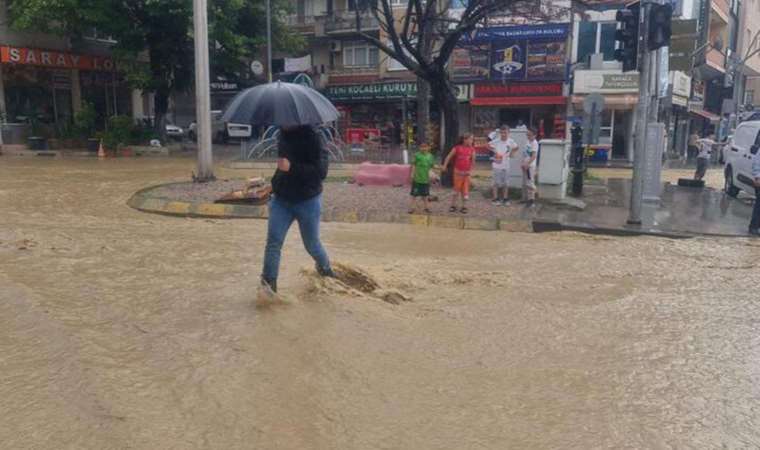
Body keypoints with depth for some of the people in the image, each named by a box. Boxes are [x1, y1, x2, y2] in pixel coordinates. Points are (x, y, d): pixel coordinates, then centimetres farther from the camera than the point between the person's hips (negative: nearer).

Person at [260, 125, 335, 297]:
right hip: (281, 199, 5)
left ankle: (325, 268, 40)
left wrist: (291, 167, -34)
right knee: (273, 240, -7)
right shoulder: (283, 134, 4)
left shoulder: (313, 138, -19)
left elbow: (321, 171, -27)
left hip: (308, 201, -5)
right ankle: (269, 283, -3)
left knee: (311, 244, 10)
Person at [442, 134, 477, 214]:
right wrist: (445, 166, -6)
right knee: (456, 189, 5)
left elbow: (473, 161, 1)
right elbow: (449, 157, -3)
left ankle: (464, 207, 13)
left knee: (465, 190, 4)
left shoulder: (472, 149, -1)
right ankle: (453, 206, 17)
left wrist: (470, 170, -6)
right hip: (458, 172, -2)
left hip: (466, 173, 2)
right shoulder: (457, 148, -8)